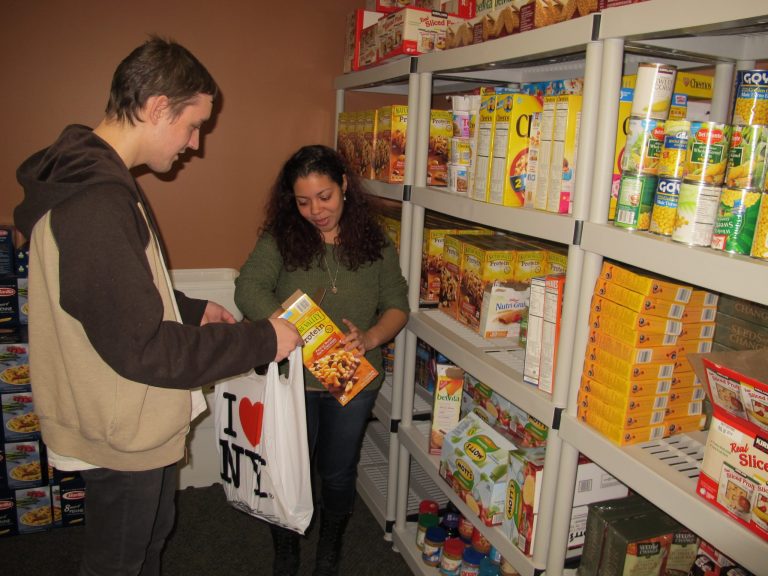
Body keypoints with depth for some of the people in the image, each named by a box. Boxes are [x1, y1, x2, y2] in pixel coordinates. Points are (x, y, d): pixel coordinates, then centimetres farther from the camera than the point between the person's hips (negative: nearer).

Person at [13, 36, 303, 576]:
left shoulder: (91, 177, 4)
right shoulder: (97, 204, -31)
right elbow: (140, 348, -31)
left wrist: (192, 309, 7)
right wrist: (260, 341, -23)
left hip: (139, 420, 10)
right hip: (122, 432, -10)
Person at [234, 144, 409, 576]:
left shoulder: (375, 243, 0)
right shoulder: (279, 240, -6)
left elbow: (397, 305, 1)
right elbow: (249, 289, -20)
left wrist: (371, 337, -20)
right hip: (294, 379, -1)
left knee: (338, 474, 17)